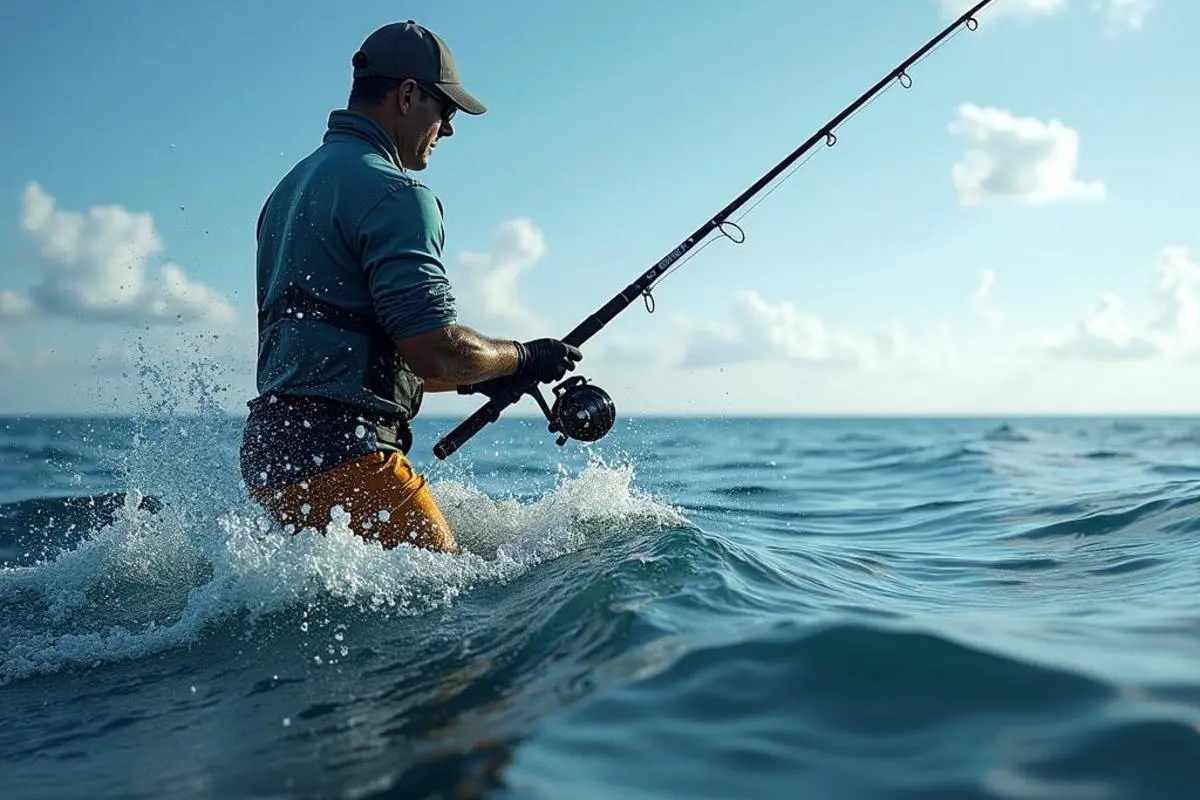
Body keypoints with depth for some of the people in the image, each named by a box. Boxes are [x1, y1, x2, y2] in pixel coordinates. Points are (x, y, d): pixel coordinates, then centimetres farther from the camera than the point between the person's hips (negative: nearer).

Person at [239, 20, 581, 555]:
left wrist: (470, 377, 21)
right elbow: (436, 349, -21)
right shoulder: (393, 193, -12)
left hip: (269, 448, 10)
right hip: (339, 453, -10)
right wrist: (523, 358, -1)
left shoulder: (289, 188, 20)